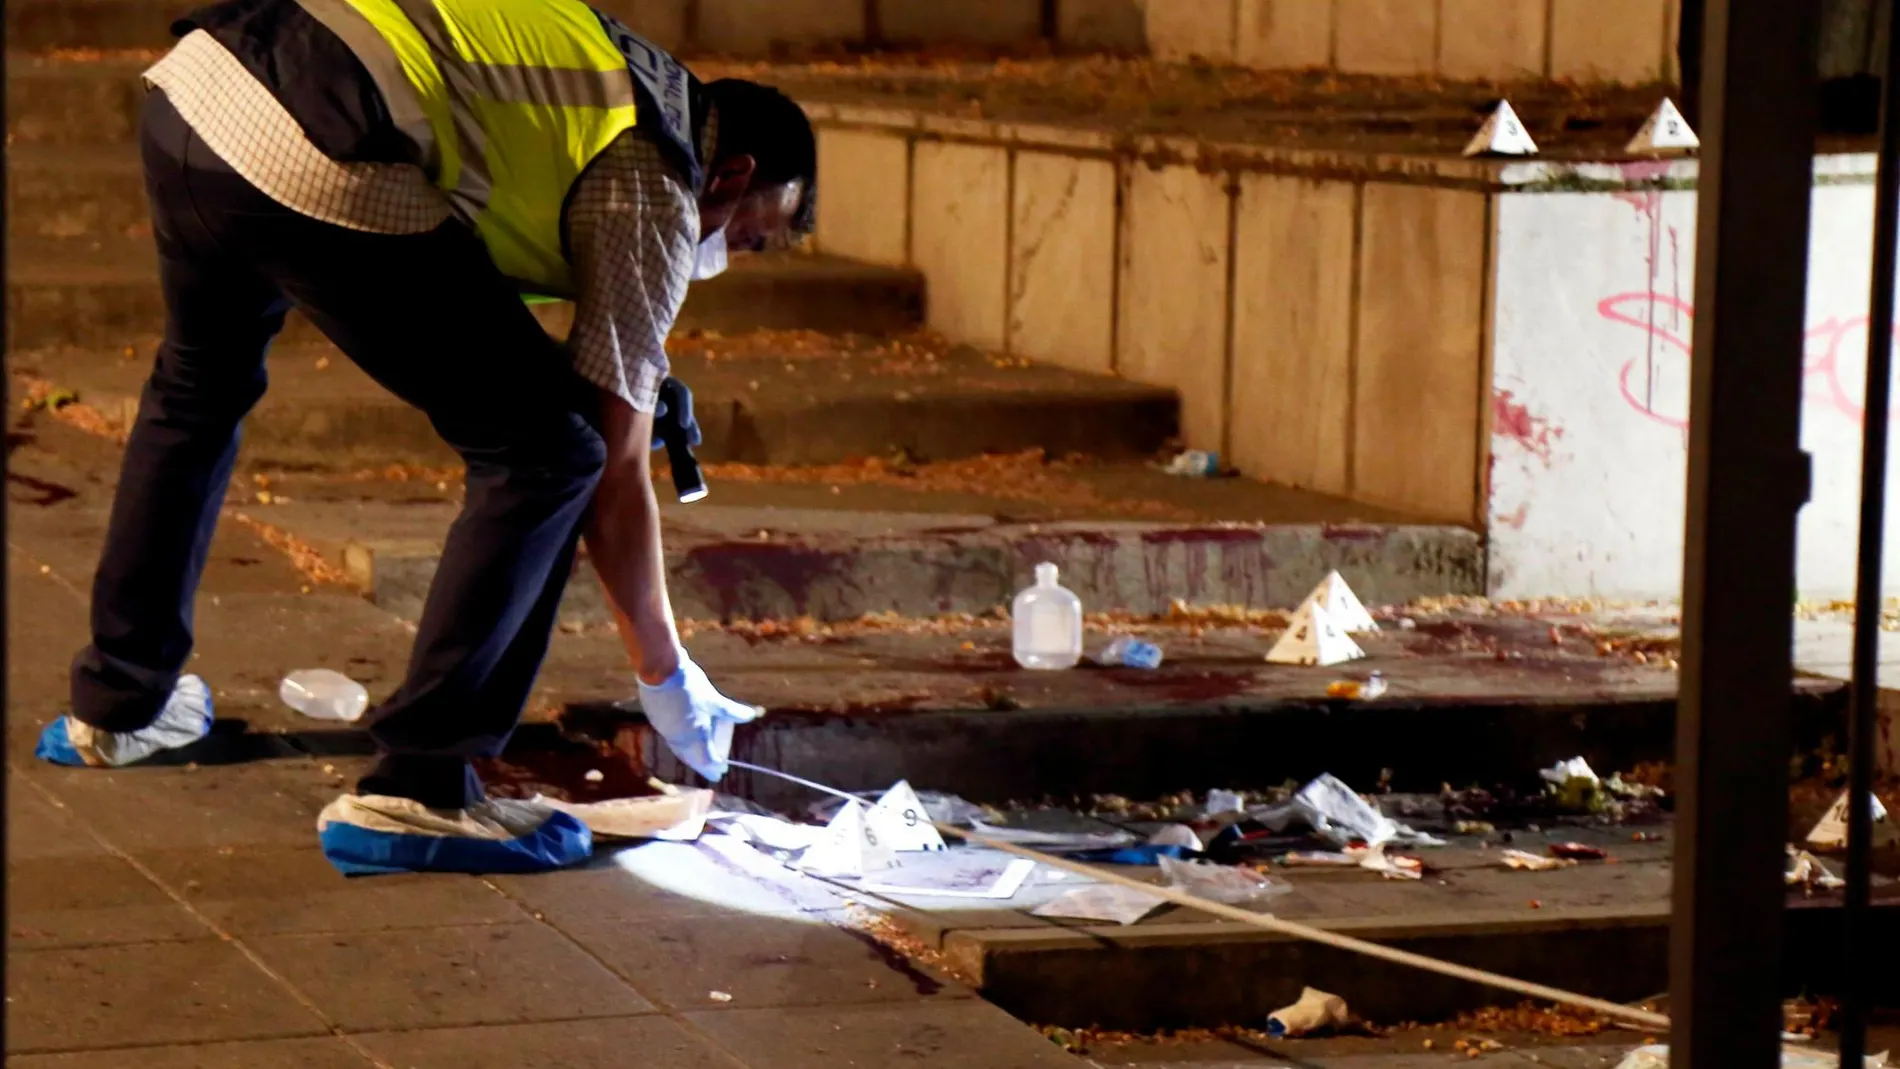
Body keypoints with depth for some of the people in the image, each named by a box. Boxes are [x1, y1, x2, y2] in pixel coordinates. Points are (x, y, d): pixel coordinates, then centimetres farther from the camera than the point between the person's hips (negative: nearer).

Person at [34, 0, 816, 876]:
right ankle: (412, 791, 1)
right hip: (318, 158, -9)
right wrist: (666, 678, 21)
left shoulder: (620, 73, 30)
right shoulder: (657, 194, 9)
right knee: (546, 454, 2)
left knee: (197, 386, 35)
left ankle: (116, 706, 48)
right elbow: (617, 481, 10)